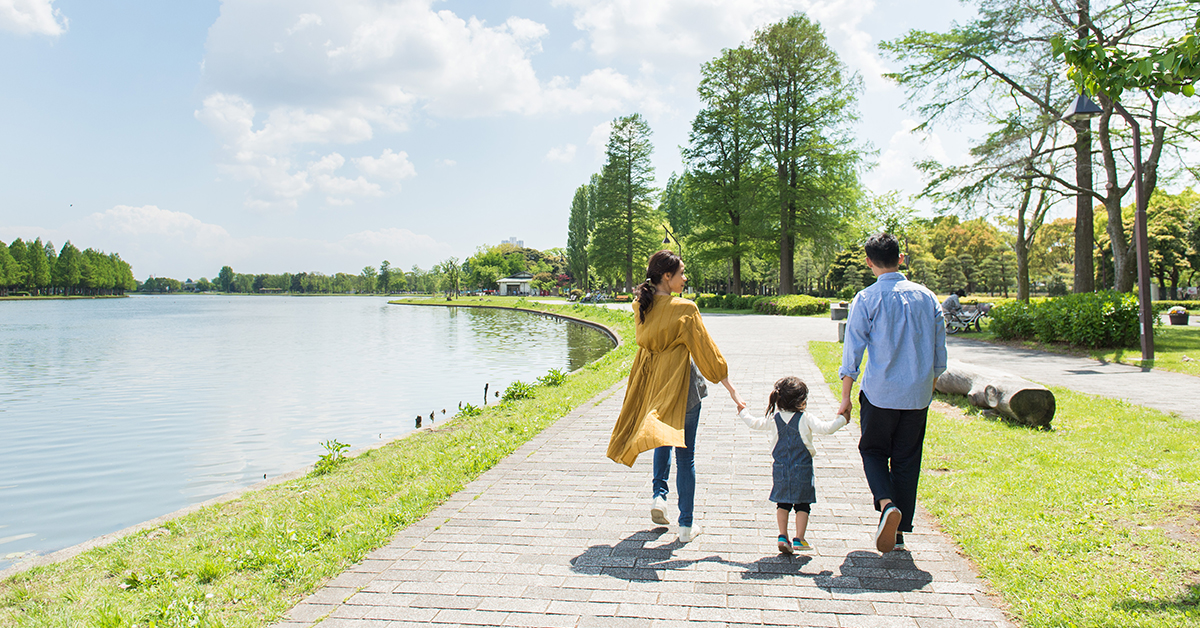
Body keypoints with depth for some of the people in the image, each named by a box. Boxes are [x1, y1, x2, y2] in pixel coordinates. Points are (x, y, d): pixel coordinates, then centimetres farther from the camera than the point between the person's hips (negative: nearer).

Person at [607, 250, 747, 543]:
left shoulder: (640, 307, -2)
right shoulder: (685, 309, -17)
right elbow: (707, 352, -12)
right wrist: (732, 390, -5)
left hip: (651, 384, 5)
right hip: (682, 386, -5)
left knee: (664, 440, 30)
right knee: (685, 455, 6)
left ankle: (658, 494, 14)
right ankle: (686, 524, 13)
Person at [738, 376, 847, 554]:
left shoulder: (774, 419, 2)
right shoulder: (805, 418, -9)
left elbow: (754, 423, 12)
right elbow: (825, 428, -15)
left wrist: (742, 412, 29)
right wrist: (841, 419, 1)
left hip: (780, 470, 3)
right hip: (802, 469, -3)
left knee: (782, 504, 14)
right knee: (802, 505, 7)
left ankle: (783, 536, 10)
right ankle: (799, 540, 5)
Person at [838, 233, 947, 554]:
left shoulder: (866, 300, -8)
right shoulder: (927, 297, 4)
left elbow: (852, 352, -8)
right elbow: (939, 353, 9)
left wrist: (845, 398, -2)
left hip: (879, 394, -3)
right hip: (918, 395, 3)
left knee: (872, 450, 14)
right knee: (907, 460, 12)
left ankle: (887, 503, -11)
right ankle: (899, 532, 16)